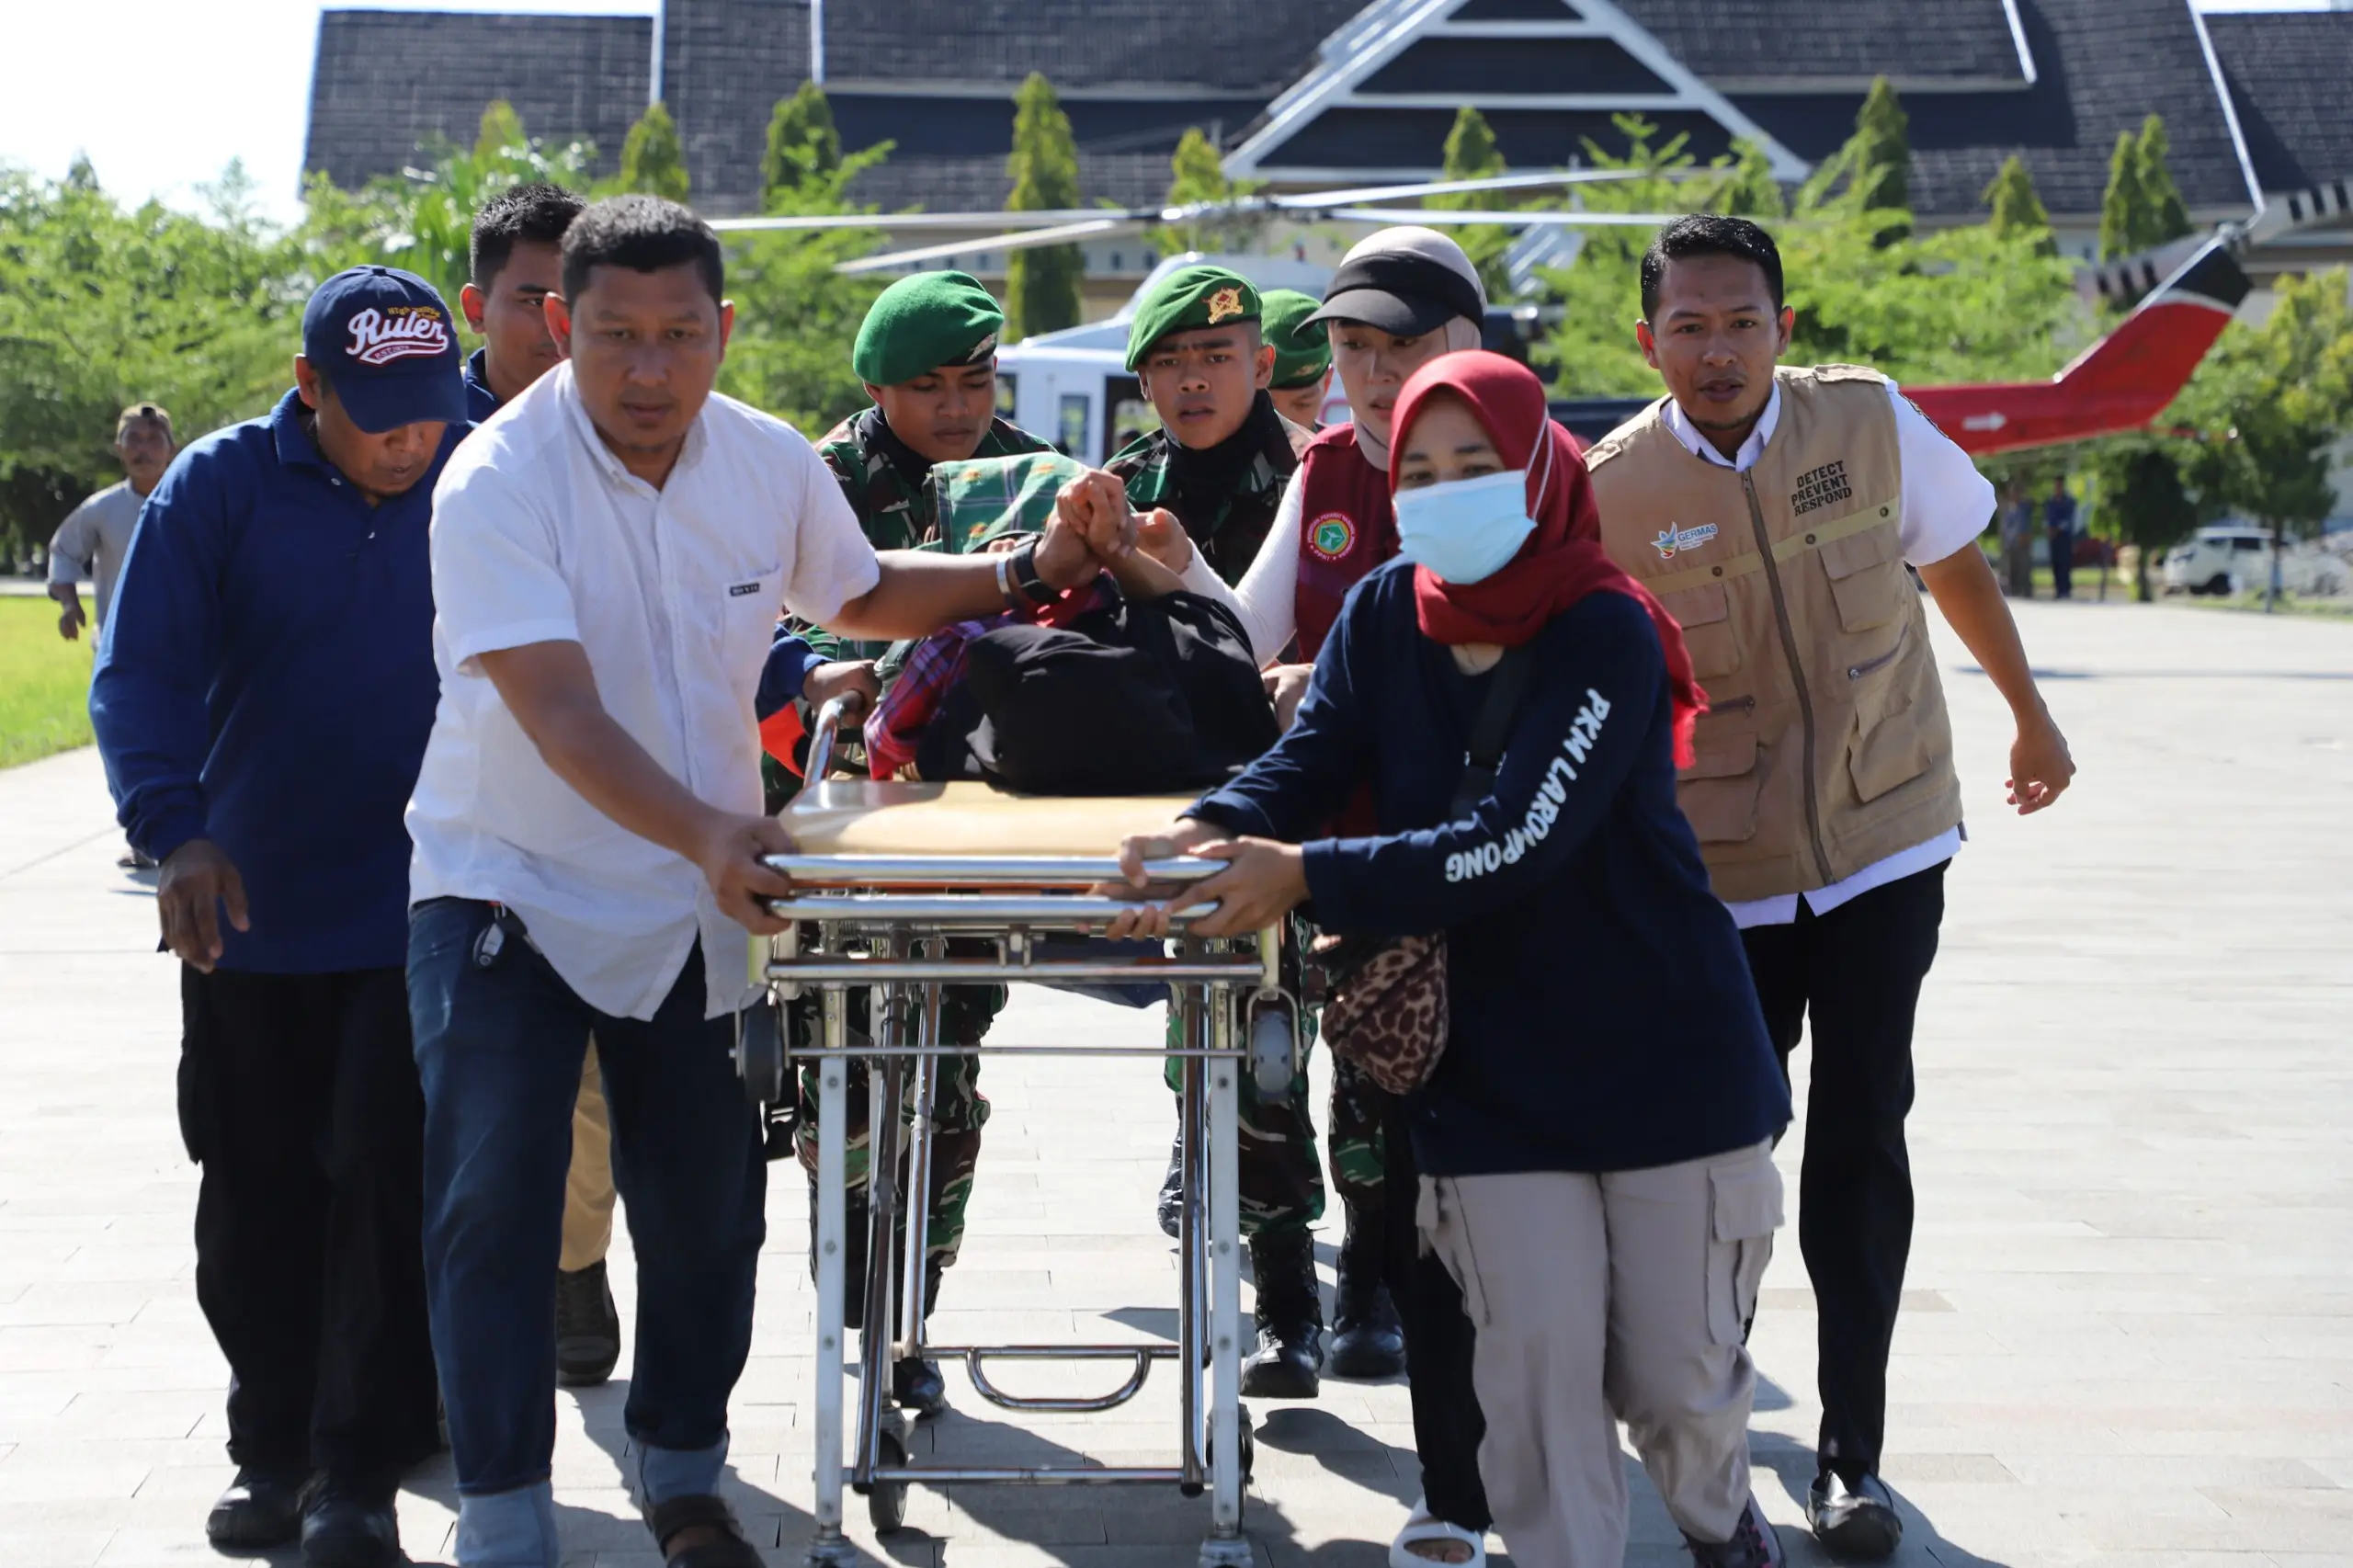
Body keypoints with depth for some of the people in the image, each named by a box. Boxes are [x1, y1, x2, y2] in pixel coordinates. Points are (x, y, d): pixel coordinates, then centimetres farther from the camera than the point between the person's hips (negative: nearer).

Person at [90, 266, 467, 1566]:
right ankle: (272, 1452, 26)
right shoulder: (222, 487, -4)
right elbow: (140, 674, -8)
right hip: (251, 919, 1)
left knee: (389, 1179, -7)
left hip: (422, 919, -1)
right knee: (258, 1196, 11)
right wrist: (177, 830, -22)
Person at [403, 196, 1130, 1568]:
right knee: (497, 1207, -12)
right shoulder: (499, 482, -21)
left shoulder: (772, 464, -4)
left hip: (697, 894, 4)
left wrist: (1023, 573, 3)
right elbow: (561, 714, -31)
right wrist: (709, 833, -45)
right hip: (508, 885, -4)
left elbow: (860, 592, 17)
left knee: (708, 1211, 10)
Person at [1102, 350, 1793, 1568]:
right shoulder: (1385, 616, 1)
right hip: (1495, 1077, 3)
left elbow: (1512, 844, -25)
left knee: (1674, 1376, 7)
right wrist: (1210, 836, -26)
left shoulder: (1605, 634, -15)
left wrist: (1307, 875, -31)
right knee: (1537, 1365, -5)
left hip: (1667, 1061, -3)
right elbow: (1305, 765, -4)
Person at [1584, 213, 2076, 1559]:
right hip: (1722, 876, 0)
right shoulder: (1610, 490, -11)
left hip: (1885, 843, 0)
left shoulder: (1871, 420, -7)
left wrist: (2032, 720, 21)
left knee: (1862, 1142, -4)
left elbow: (1957, 563, 10)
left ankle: (1853, 1453, 6)